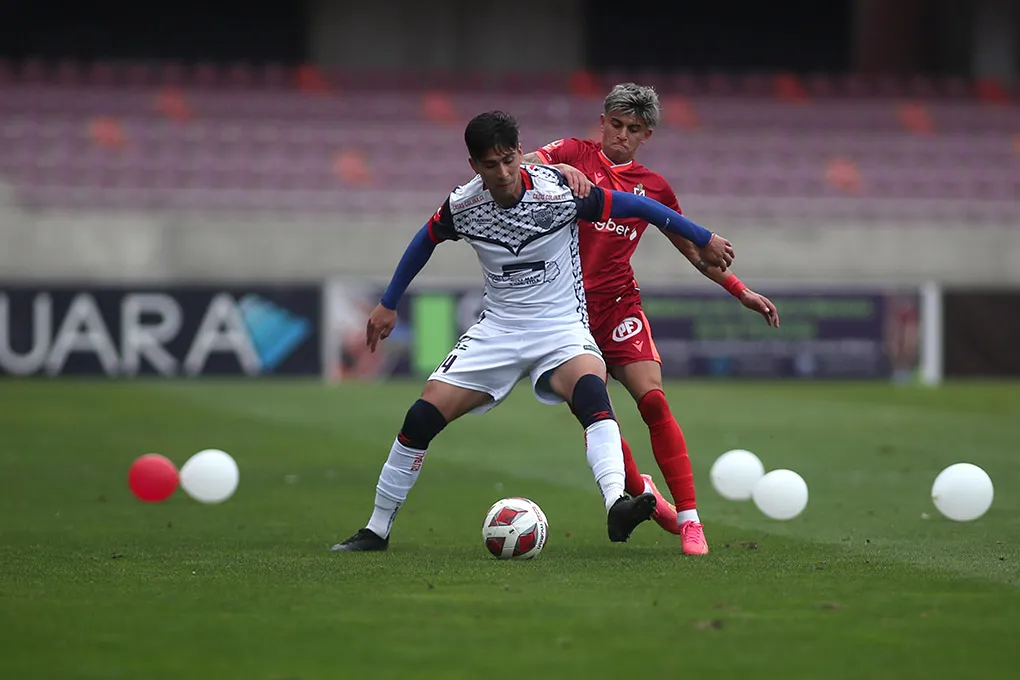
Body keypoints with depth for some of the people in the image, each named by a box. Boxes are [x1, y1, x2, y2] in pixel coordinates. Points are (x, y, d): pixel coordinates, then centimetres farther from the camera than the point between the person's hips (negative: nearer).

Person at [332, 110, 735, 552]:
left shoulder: (559, 193, -19)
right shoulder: (461, 206, -8)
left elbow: (636, 206, -9)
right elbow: (425, 241, 14)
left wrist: (703, 239, 0)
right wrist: (388, 305, 22)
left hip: (561, 327, -3)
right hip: (497, 329, 3)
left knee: (590, 389, -37)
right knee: (422, 418, -7)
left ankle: (617, 506, -53)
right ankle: (377, 529, 10)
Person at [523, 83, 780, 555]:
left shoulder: (652, 187, 13)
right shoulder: (575, 155, 6)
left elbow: (694, 250, 21)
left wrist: (742, 292, 16)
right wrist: (559, 169, -28)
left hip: (618, 303, 1)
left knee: (652, 399, -16)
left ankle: (688, 518, -15)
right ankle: (639, 490, 24)